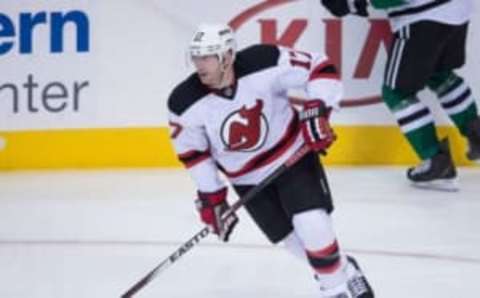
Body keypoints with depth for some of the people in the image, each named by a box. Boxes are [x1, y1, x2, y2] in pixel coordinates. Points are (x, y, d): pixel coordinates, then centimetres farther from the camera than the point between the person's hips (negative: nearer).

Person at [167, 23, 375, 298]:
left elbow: (319, 68, -17)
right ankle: (343, 271, 26)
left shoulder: (265, 64, -28)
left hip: (292, 154, -2)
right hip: (247, 177, 2)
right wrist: (210, 196, -3)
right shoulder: (186, 104, -20)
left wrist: (317, 110, -29)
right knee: (295, 241, 1)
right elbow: (192, 150, -4)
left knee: (312, 225, -18)